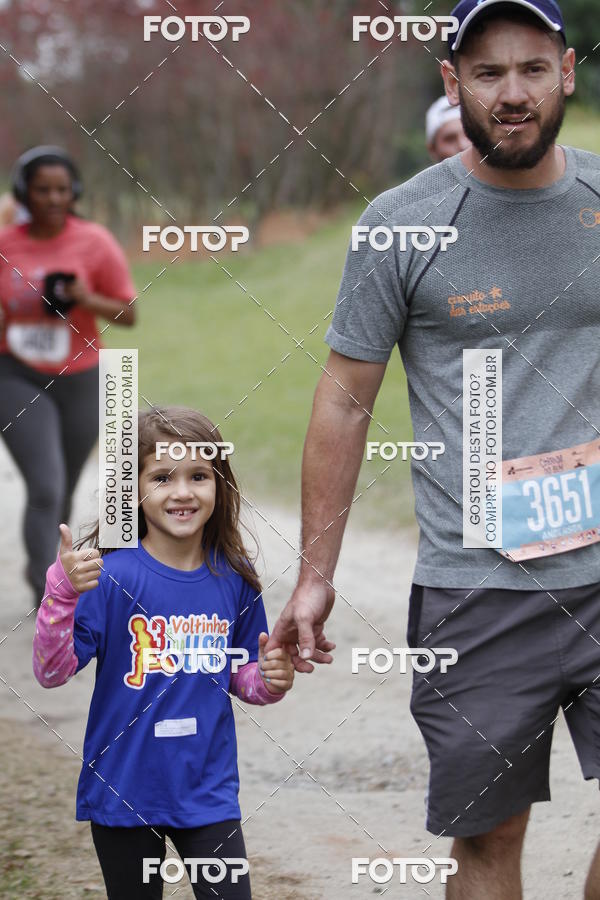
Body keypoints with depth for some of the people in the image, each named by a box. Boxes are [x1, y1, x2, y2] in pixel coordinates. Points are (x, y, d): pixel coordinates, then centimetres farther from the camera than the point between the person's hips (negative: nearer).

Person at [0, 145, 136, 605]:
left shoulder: (95, 243, -9)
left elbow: (128, 313, -6)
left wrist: (88, 300, -24)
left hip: (80, 382, 2)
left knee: (62, 492, 17)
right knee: (46, 485, -19)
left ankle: (41, 564, 46)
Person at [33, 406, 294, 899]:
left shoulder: (234, 577, 0)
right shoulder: (110, 575, -13)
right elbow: (52, 672, -20)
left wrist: (268, 680, -7)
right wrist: (63, 592, -33)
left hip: (208, 791, 2)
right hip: (125, 794, -2)